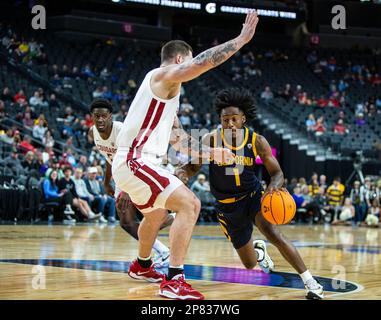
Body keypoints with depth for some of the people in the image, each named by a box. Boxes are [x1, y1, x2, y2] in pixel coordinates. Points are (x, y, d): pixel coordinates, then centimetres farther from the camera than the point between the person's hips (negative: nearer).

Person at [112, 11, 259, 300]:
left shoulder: (167, 90, 23)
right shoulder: (165, 75, -7)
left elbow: (175, 135, 27)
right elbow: (204, 61, -23)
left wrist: (208, 152, 21)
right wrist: (241, 40, -19)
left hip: (133, 163, 11)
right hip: (134, 162, -11)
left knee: (157, 214, 32)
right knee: (189, 204, -19)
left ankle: (142, 266, 53)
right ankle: (174, 281, -22)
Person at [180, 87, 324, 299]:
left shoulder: (257, 141, -15)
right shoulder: (210, 141, -17)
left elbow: (277, 173, -11)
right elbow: (192, 170, -10)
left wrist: (273, 186, -35)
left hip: (253, 195, -1)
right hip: (228, 206, 1)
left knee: (273, 233, -31)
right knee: (250, 264, 8)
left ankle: (311, 282, -25)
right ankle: (259, 250, 49)